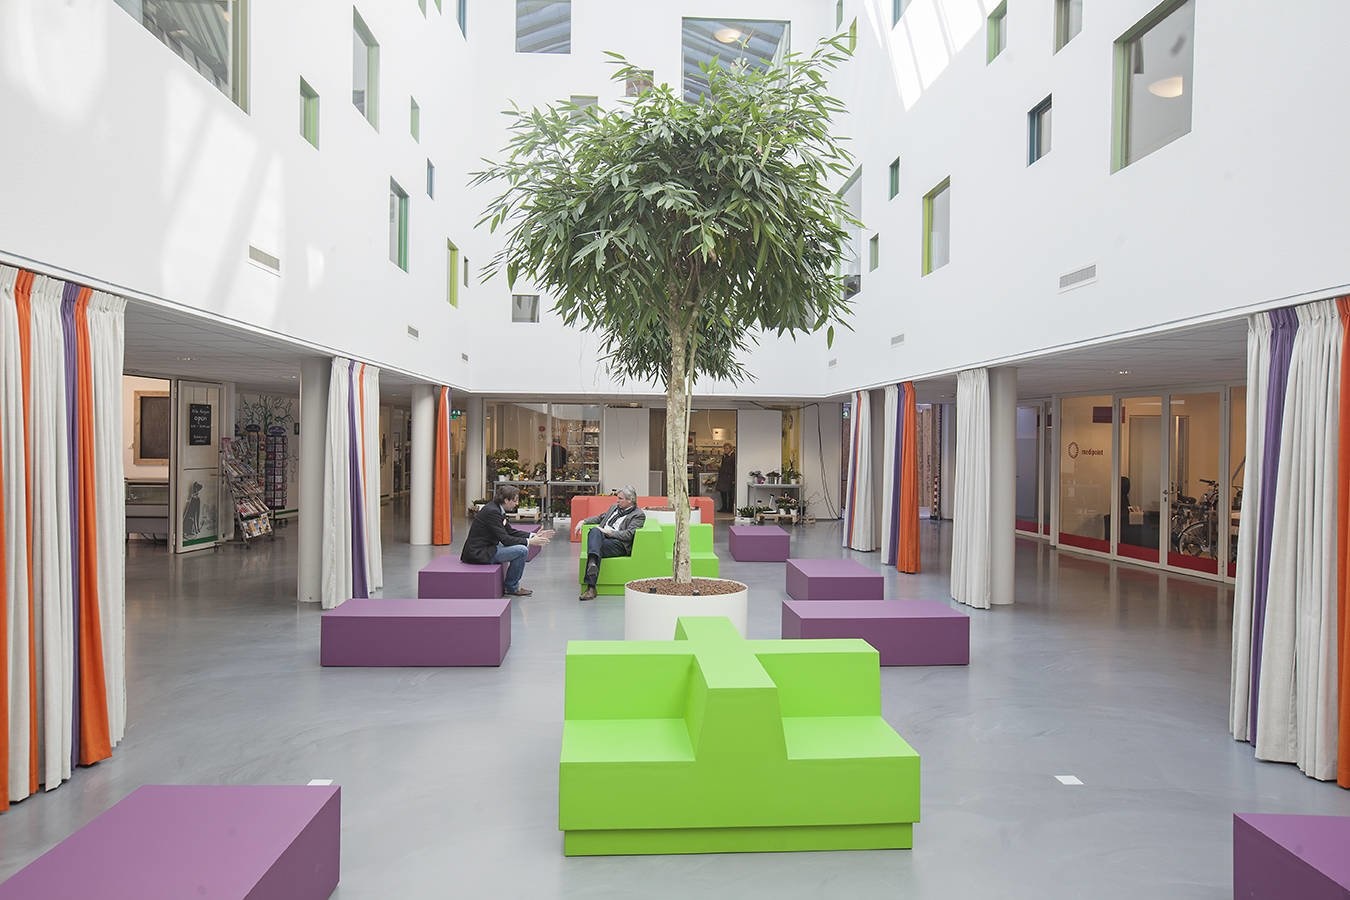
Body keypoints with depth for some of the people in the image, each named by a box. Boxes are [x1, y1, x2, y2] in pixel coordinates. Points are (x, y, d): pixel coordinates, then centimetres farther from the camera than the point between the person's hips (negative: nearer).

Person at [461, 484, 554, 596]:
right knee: (522, 550, -18)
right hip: (478, 553, -11)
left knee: (521, 547, 19)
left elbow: (510, 531, 13)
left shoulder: (497, 509, 8)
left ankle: (512, 584, 21)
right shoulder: (492, 511, -22)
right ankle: (511, 587, -1)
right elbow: (505, 539, -23)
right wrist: (529, 541, -18)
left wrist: (533, 536, 3)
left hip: (485, 548, 11)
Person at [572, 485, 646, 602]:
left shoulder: (638, 515, 6)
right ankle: (593, 563, -58)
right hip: (602, 538, 5)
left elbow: (628, 535, -8)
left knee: (597, 547, -36)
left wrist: (610, 532, -16)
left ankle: (591, 588, -46)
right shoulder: (614, 507, 30)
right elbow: (600, 518, 40)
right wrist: (583, 521, 24)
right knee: (594, 531, -32)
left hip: (619, 544, -5)